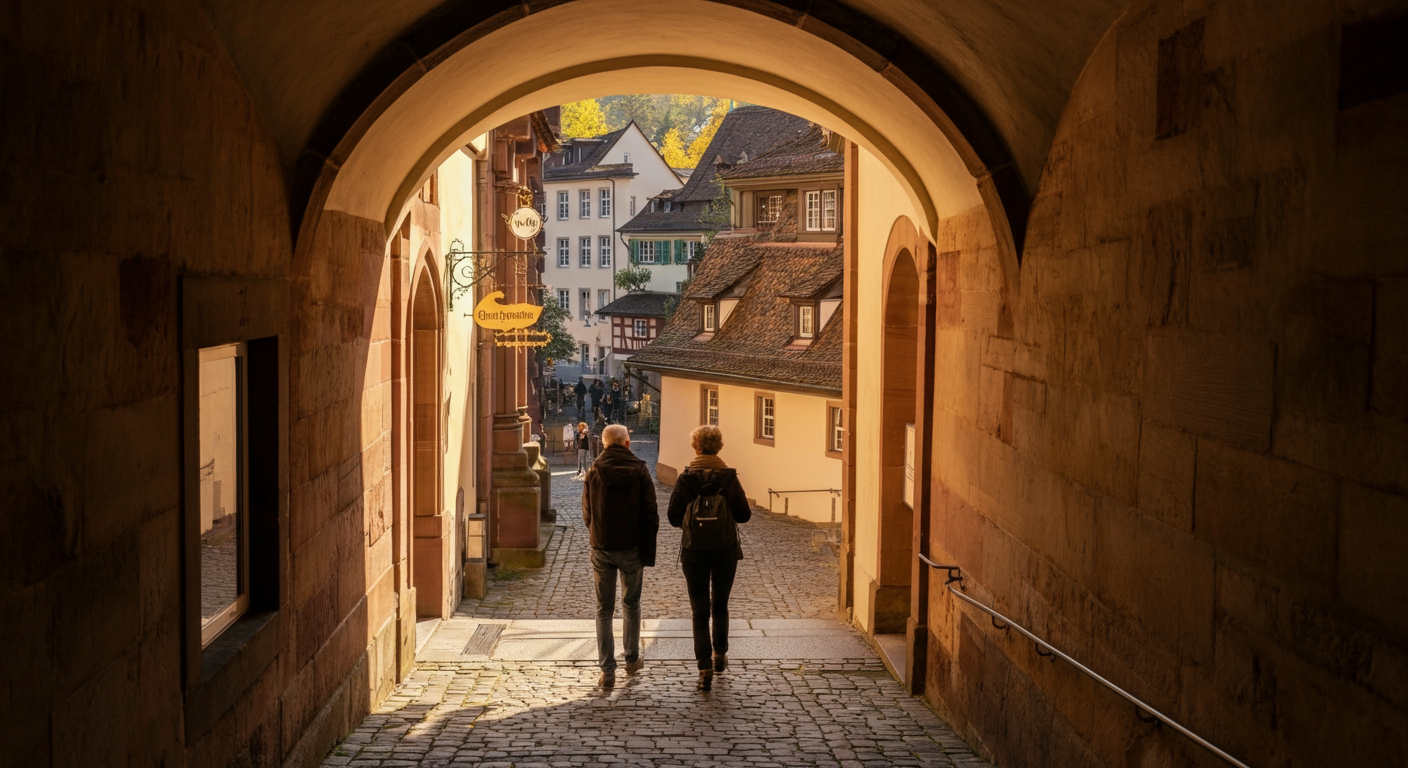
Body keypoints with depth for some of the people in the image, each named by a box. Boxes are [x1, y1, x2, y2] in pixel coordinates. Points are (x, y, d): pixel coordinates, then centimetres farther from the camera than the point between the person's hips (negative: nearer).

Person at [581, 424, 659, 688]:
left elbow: (586, 515, 3)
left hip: (601, 549, 0)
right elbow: (650, 517, -8)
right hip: (631, 549, 0)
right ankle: (632, 659, 29)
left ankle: (607, 670, 4)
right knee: (632, 605, 19)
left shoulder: (594, 472, -4)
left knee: (604, 609, 7)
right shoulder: (639, 472, -7)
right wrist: (648, 555, -2)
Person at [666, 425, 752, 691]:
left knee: (700, 612, 5)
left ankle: (705, 668, -3)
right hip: (726, 552, 1)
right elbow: (744, 515, -6)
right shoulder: (730, 478, -8)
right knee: (720, 606, 22)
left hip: (694, 554, -1)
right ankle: (720, 655, 32)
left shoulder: (685, 479, -10)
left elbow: (674, 517, -9)